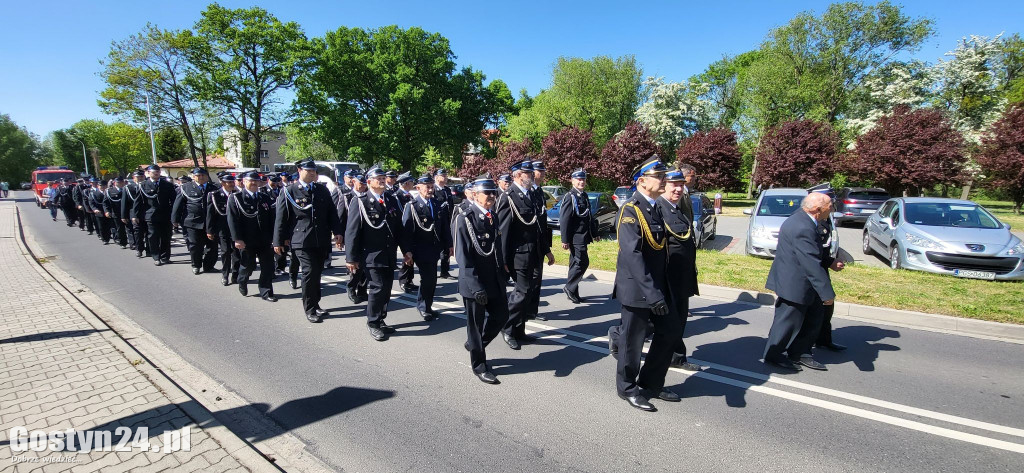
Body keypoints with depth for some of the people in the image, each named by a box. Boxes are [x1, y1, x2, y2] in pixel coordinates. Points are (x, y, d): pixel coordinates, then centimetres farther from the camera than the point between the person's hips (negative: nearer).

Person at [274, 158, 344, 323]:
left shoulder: (322, 190, 10)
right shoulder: (289, 192, -1)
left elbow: (332, 212, 11)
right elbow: (281, 218, 1)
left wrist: (338, 232, -1)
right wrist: (278, 242, 1)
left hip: (322, 241, 4)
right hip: (302, 241, -4)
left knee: (317, 273, 12)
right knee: (310, 272, -10)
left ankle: (314, 304, 28)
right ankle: (309, 309, 4)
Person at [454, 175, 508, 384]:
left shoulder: (493, 217, 8)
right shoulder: (465, 218, -14)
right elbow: (463, 256, -18)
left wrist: (502, 276, 14)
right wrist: (476, 286, -23)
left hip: (495, 280, 7)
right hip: (474, 282, -7)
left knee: (501, 316, 14)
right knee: (476, 323, 7)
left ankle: (474, 344, 38)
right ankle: (479, 365, 25)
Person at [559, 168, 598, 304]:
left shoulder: (584, 196, 14)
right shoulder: (569, 197, -12)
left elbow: (589, 217, 20)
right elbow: (564, 220, -16)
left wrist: (594, 234, 19)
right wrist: (565, 240, -19)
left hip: (583, 236, 9)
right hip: (575, 237, -9)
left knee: (576, 263, 13)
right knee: (582, 262, -11)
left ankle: (572, 293, 21)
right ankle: (570, 288, 2)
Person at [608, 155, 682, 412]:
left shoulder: (656, 208, 10)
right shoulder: (630, 210, -18)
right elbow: (632, 254, -28)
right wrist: (652, 293, -32)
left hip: (657, 286, 8)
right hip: (636, 289, -8)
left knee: (671, 332, 14)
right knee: (633, 341, 7)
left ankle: (651, 384, 32)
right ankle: (628, 388, 29)